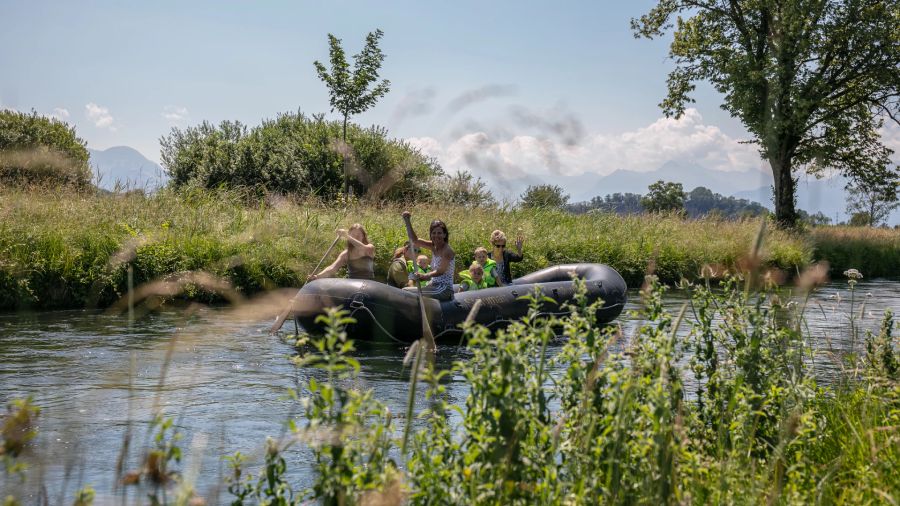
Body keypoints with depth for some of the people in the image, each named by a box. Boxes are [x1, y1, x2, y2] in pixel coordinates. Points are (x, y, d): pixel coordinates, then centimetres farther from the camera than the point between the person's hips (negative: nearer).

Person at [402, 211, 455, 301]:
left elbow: (441, 271, -23)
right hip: (435, 286, 9)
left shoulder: (447, 250, -13)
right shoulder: (433, 247, 11)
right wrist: (407, 222, -1)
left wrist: (425, 276, -38)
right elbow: (415, 240, 8)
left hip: (444, 290, -9)